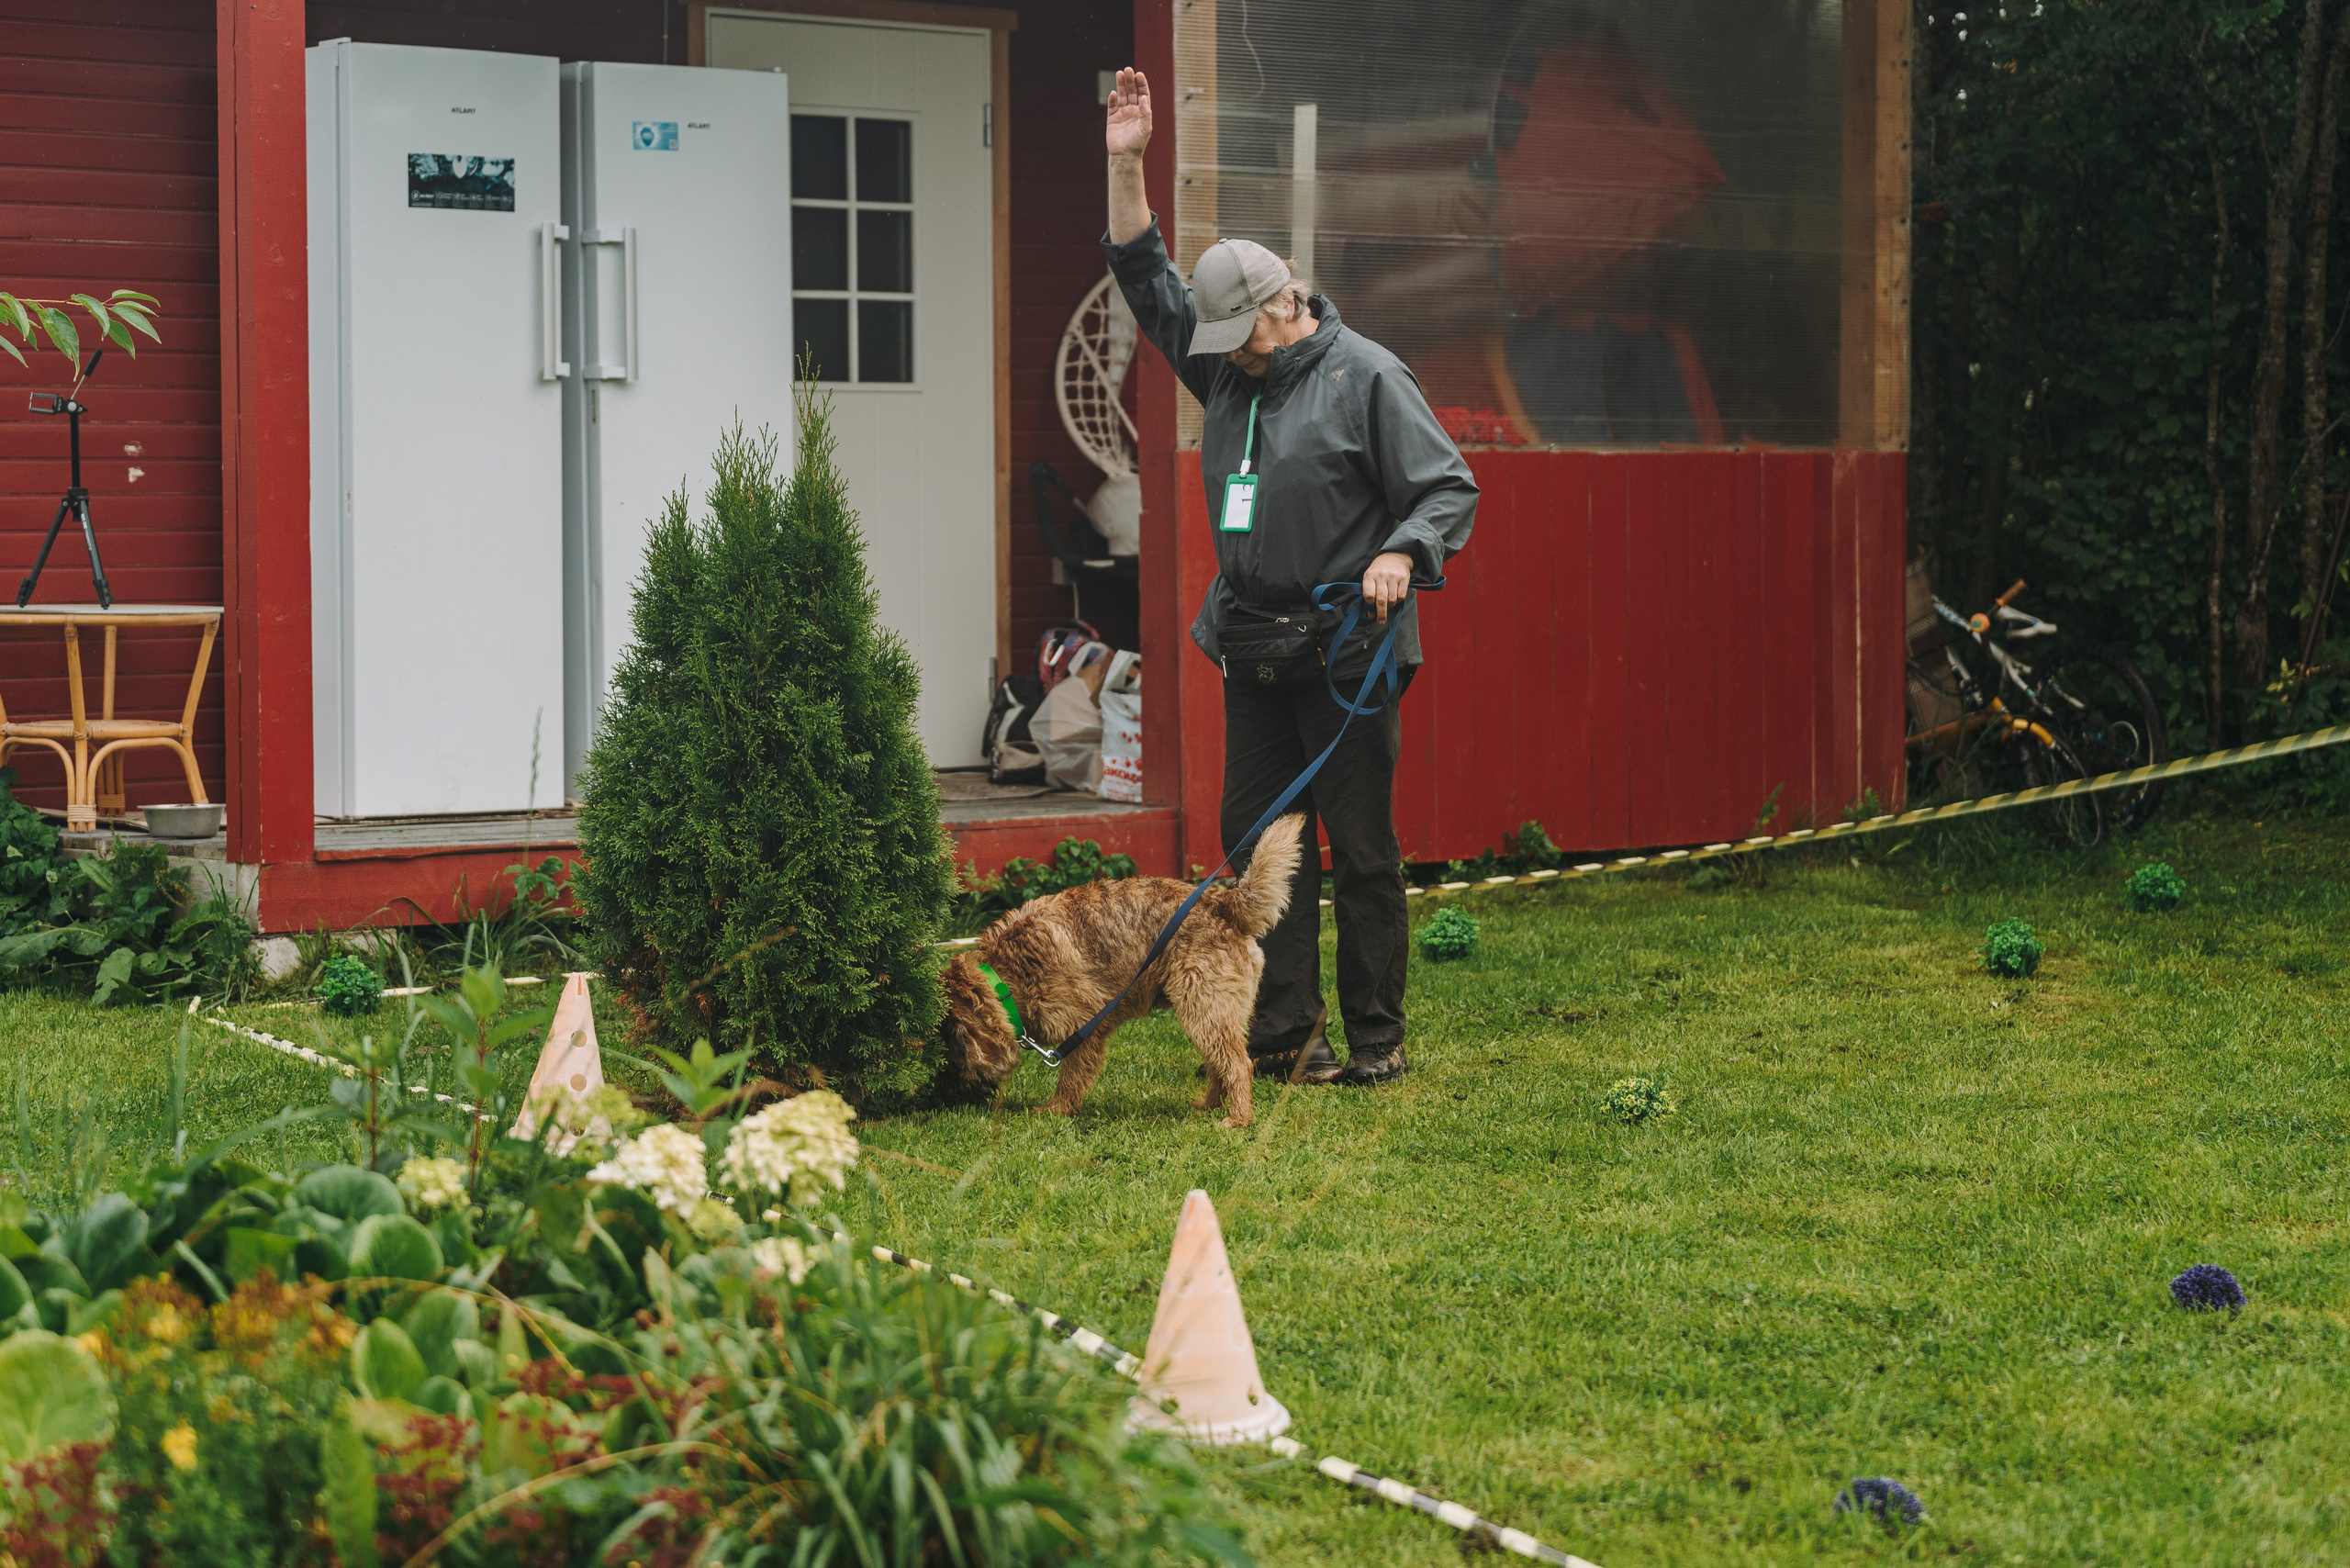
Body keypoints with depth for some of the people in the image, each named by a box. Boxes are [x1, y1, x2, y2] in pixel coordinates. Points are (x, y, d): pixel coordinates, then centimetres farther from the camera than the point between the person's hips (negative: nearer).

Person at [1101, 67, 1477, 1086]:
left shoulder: (1368, 378, -7)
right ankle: (1284, 1031, 12)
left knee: (1361, 848, -2)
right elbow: (1148, 283, 16)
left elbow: (1448, 489, -7)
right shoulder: (1225, 369, 12)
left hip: (1348, 651, -7)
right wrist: (1125, 164, 8)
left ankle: (1376, 1042, 4)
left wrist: (1399, 556, -26)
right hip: (1254, 648, 7)